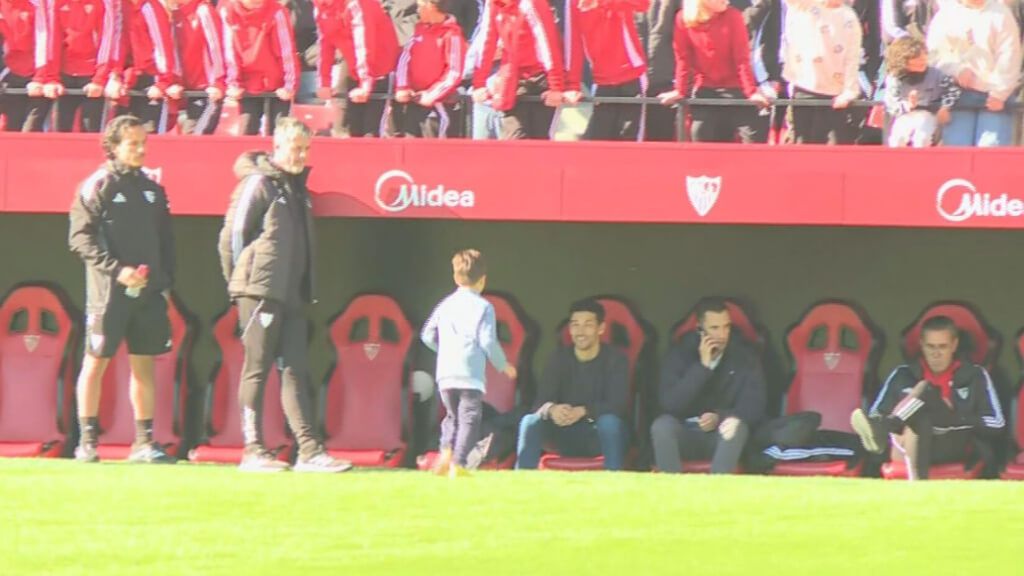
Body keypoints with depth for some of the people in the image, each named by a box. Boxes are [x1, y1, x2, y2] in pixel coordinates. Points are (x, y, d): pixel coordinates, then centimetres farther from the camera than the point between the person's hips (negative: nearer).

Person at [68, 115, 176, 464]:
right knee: (95, 363, -1)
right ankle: (87, 441, 4)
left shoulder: (152, 190, 15)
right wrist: (117, 270, -17)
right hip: (108, 291, -5)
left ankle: (144, 442, 11)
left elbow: (166, 240, 19)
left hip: (148, 292, 5)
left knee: (144, 364, 7)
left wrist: (165, 281, 7)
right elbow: (81, 239, -9)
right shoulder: (96, 187, -3)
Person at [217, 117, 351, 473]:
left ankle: (309, 450, 0)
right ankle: (253, 451, -1)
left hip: (292, 296, 8)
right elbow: (232, 236, -8)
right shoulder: (258, 183, -6)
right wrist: (241, 280, -4)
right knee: (257, 370, -4)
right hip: (261, 293, -8)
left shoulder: (297, 188, 18)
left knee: (295, 371, 3)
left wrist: (305, 288, 15)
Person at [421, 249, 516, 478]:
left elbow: (427, 336, 14)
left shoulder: (445, 305, 13)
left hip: (445, 373, 5)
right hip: (471, 373, -5)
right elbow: (488, 342, -7)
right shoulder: (483, 307, -2)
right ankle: (458, 464, -15)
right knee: (469, 418, -4)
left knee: (452, 416, 18)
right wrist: (503, 365, 7)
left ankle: (446, 452, -5)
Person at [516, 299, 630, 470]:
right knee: (531, 421, -23)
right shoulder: (560, 358, 2)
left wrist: (583, 412, -35)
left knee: (609, 421, -36)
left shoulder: (615, 359, -6)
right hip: (567, 437, 3)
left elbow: (618, 405, -18)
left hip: (602, 436, -3)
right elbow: (540, 401, -8)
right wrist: (551, 409, -34)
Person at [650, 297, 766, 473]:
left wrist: (719, 417, -26)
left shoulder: (744, 356, -2)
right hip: (685, 435, 0)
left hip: (723, 438, 0)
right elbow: (670, 404, -15)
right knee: (662, 425, -32)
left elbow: (754, 406, -8)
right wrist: (702, 366, -20)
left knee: (735, 426, -34)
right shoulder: (680, 354, -3)